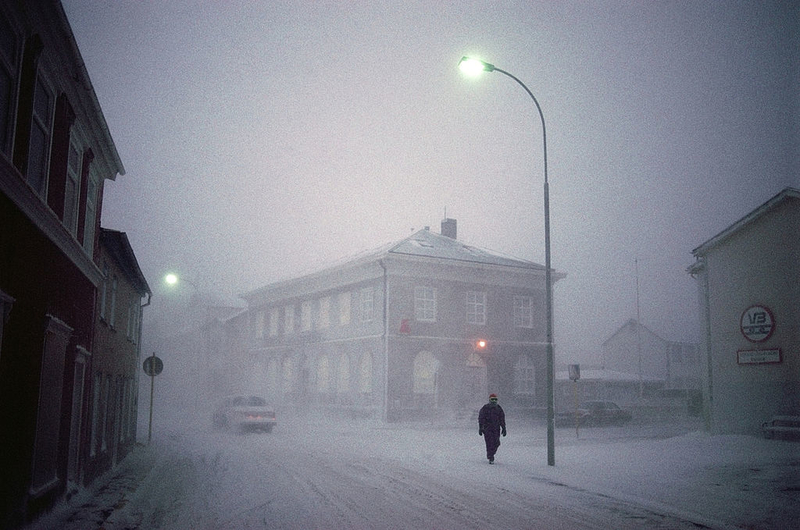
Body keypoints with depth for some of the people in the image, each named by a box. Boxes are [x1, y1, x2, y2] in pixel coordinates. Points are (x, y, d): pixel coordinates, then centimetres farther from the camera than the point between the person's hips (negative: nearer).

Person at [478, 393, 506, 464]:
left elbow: (502, 419, 9)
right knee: (489, 443, -9)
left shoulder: (499, 408, 7)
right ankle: (491, 459, -2)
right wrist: (480, 429, -10)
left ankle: (491, 454, 24)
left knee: (496, 443, -1)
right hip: (487, 429, -3)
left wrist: (504, 429, 3)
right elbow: (481, 419, -4)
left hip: (496, 429, 3)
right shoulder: (485, 408, -4)